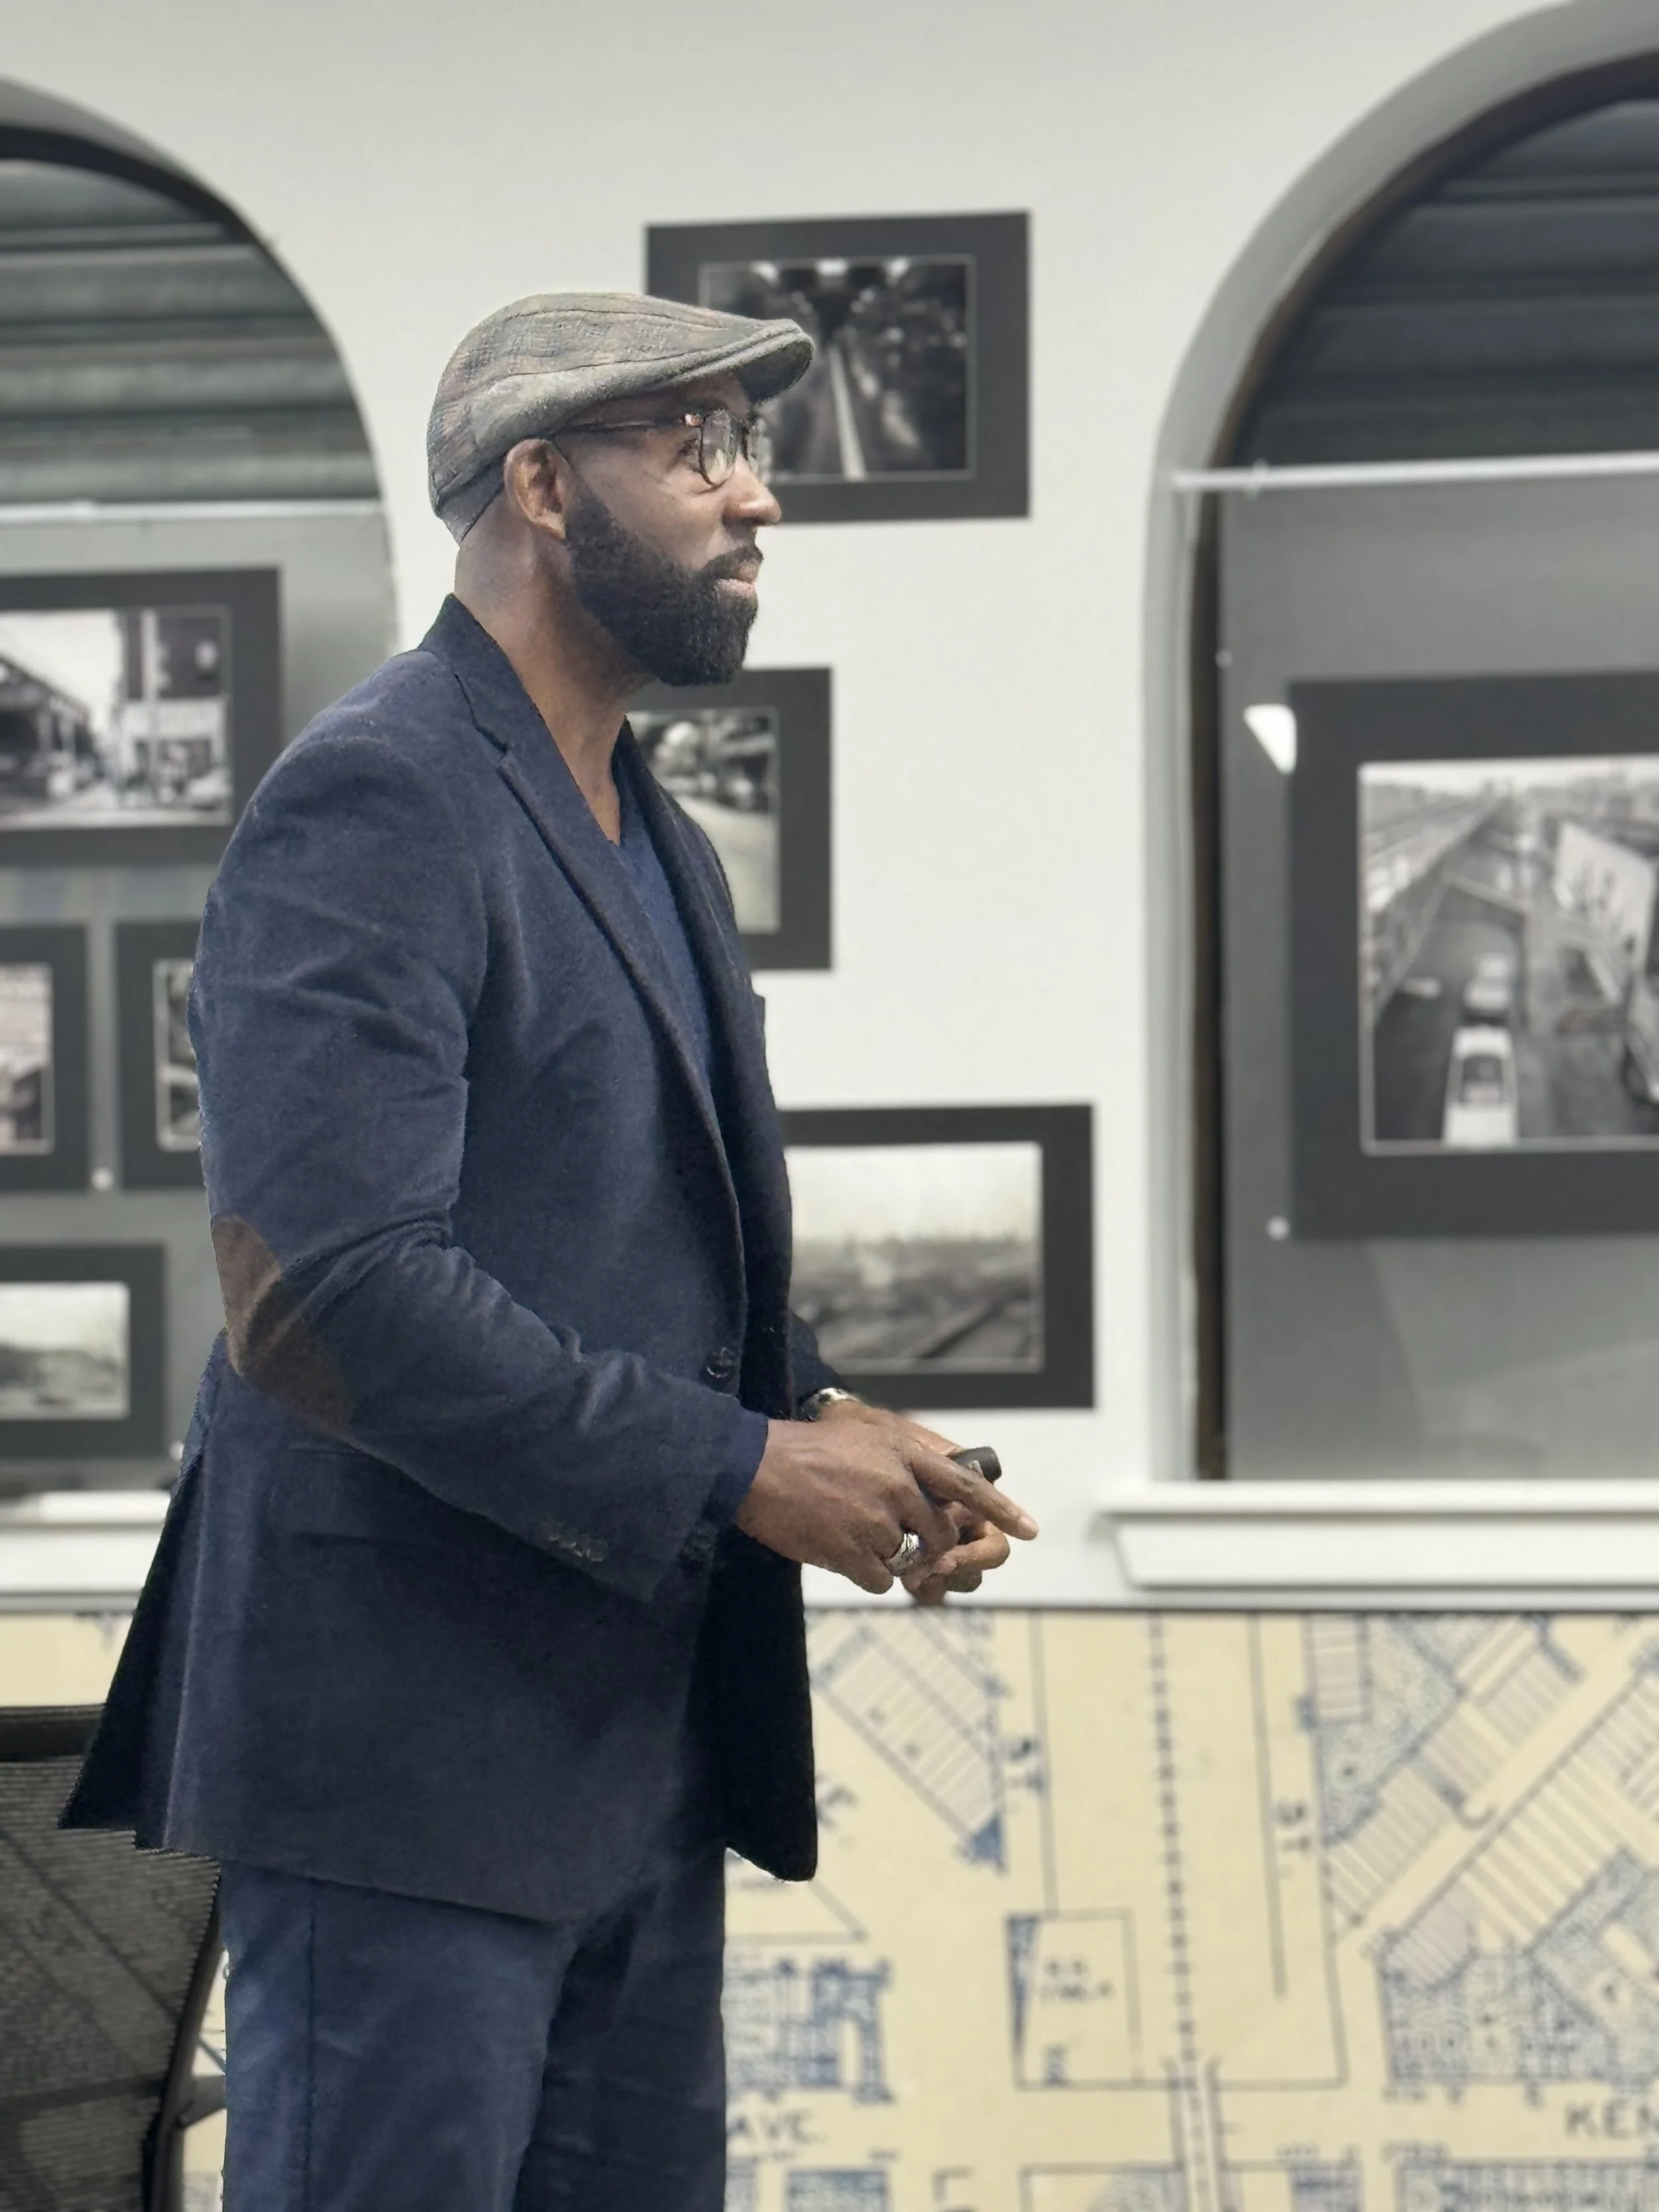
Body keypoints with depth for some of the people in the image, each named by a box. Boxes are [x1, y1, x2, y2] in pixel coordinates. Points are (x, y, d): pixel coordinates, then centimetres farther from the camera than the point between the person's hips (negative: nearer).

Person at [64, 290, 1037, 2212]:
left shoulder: (655, 844, 19)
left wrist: (831, 1425, 2)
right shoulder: (372, 806, -13)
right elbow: (327, 1293, -23)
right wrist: (738, 1469, -19)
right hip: (410, 1750, -9)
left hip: (638, 1746, 9)